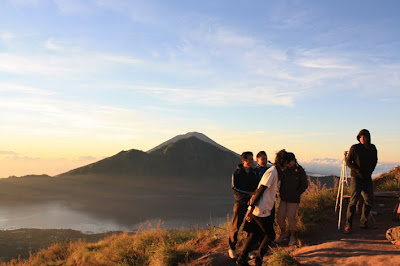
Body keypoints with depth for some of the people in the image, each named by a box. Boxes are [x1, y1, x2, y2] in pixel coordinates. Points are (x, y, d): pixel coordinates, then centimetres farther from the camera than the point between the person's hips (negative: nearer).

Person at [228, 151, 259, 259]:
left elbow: (257, 186, 13)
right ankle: (232, 248, 14)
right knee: (236, 226, 0)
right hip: (240, 202, -4)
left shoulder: (254, 172, 8)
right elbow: (235, 188, -10)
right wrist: (248, 193, -17)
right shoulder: (237, 172, -4)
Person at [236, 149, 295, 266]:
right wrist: (251, 209, -21)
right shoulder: (272, 172, -17)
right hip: (261, 211, -9)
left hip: (262, 210, 9)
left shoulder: (275, 171, 13)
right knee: (270, 235, 3)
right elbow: (260, 190, -21)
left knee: (254, 233, 16)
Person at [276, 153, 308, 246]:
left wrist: (296, 194, -10)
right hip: (284, 198, 5)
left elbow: (304, 185, -3)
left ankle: (292, 236, 15)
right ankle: (283, 233, 23)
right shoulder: (285, 170, 5)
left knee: (290, 217, -4)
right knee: (280, 216, 2)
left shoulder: (300, 171, -7)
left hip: (293, 200, -4)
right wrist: (281, 193, 5)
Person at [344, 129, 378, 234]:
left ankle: (363, 223, 21)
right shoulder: (354, 148, -6)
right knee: (353, 200, -12)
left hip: (368, 178, 5)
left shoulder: (372, 148, 7)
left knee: (369, 200, 6)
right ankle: (348, 225, -9)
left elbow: (375, 161, 21)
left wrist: (370, 172, 8)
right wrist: (358, 171, -13)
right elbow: (348, 161, -3)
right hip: (356, 178, -5)